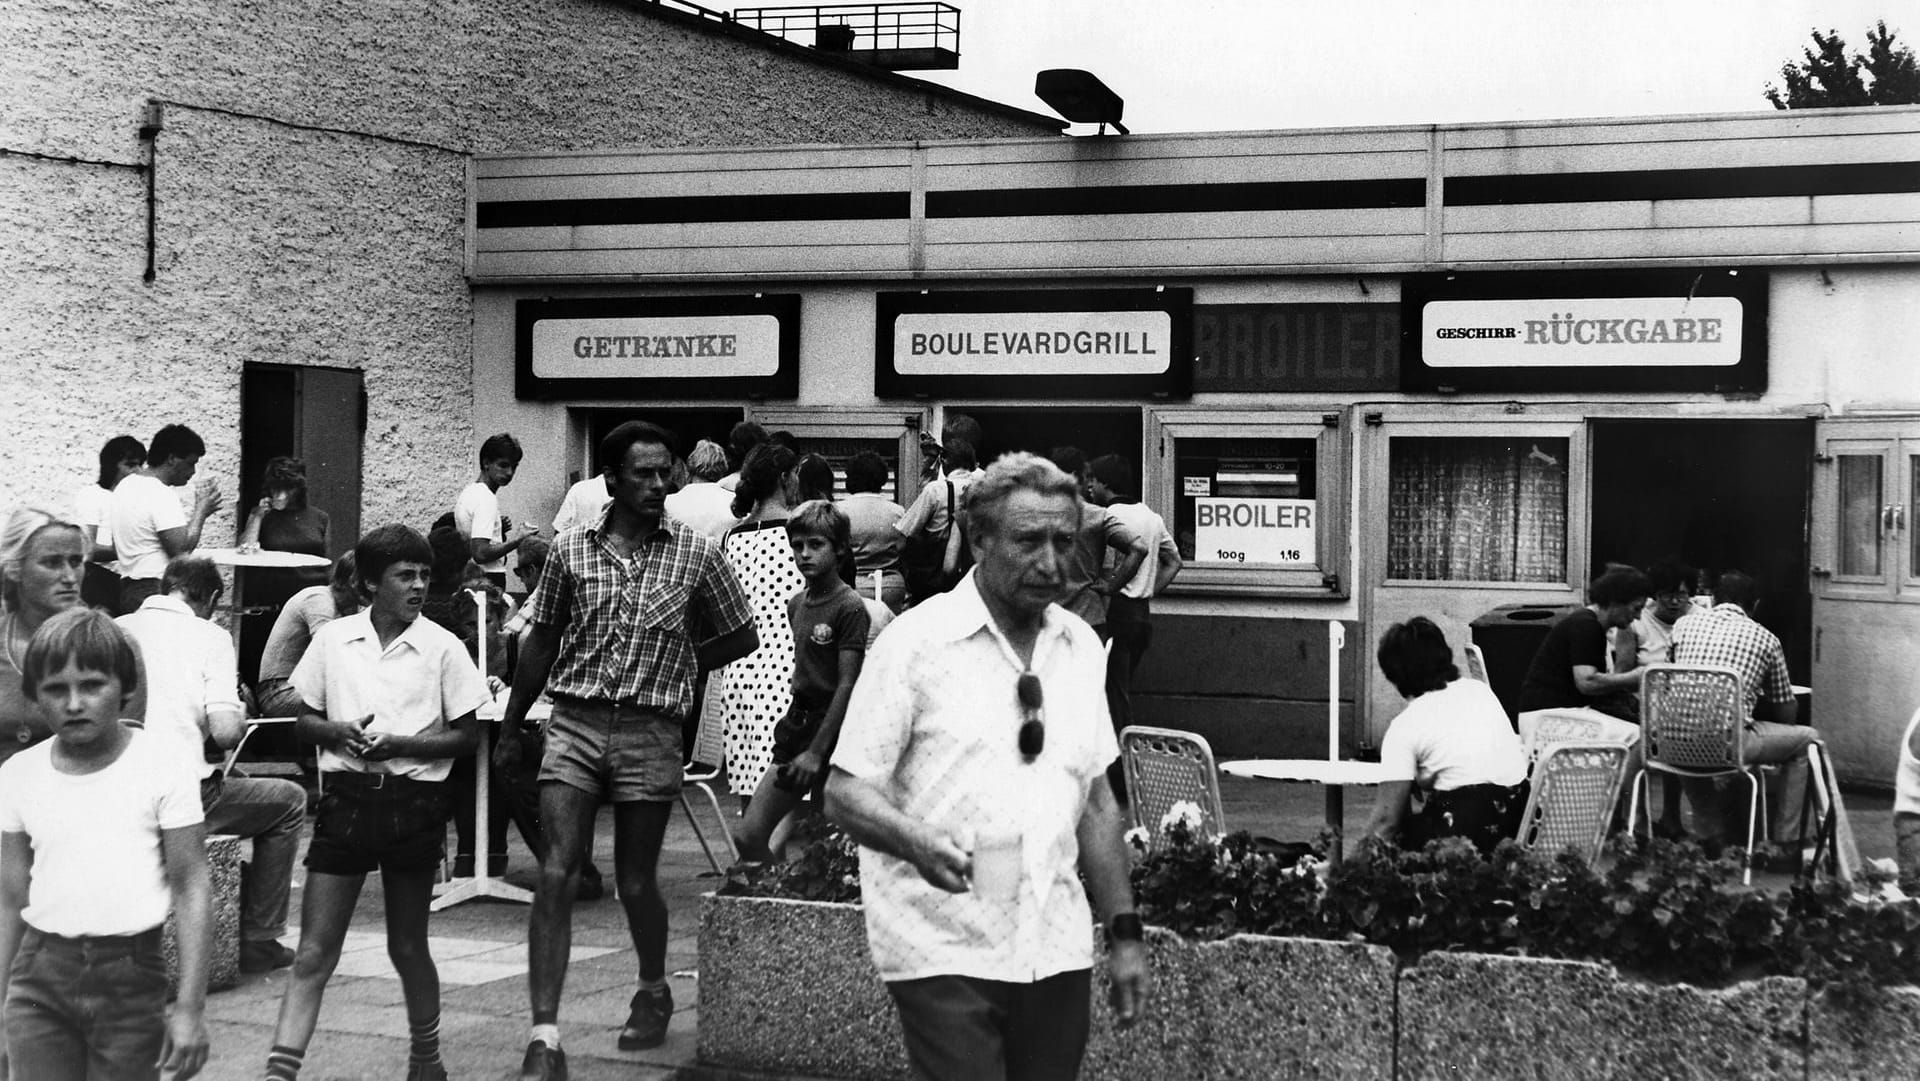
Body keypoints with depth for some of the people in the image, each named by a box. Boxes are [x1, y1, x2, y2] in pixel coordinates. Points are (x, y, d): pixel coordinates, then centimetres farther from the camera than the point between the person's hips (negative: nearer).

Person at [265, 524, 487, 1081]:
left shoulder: (442, 647, -2)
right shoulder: (332, 639, 3)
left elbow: (466, 736, 0)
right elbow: (305, 719, 12)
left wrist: (399, 745, -13)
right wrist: (337, 732, -10)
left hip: (413, 800, -1)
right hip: (346, 798, 1)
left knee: (407, 947, 12)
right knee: (313, 954, -3)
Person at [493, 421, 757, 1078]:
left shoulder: (696, 553, 1)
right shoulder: (571, 550, 4)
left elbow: (743, 637, 12)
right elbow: (541, 644, 14)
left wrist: (673, 666, 5)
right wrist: (512, 729, 17)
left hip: (650, 733, -1)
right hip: (574, 725, 1)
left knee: (635, 882, 8)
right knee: (556, 875, -10)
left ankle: (654, 993, 36)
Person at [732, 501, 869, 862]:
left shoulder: (849, 608, -10)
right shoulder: (796, 604, 13)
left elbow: (847, 685, -14)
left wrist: (817, 751, -18)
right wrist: (793, 729, 11)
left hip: (831, 729, -7)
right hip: (796, 722, 7)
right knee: (748, 837, -1)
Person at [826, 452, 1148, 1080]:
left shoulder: (1082, 647, 10)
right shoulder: (915, 641, -8)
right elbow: (844, 793, -9)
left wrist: (1125, 933, 13)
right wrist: (918, 841, -28)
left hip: (1057, 952, 5)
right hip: (943, 953, -5)